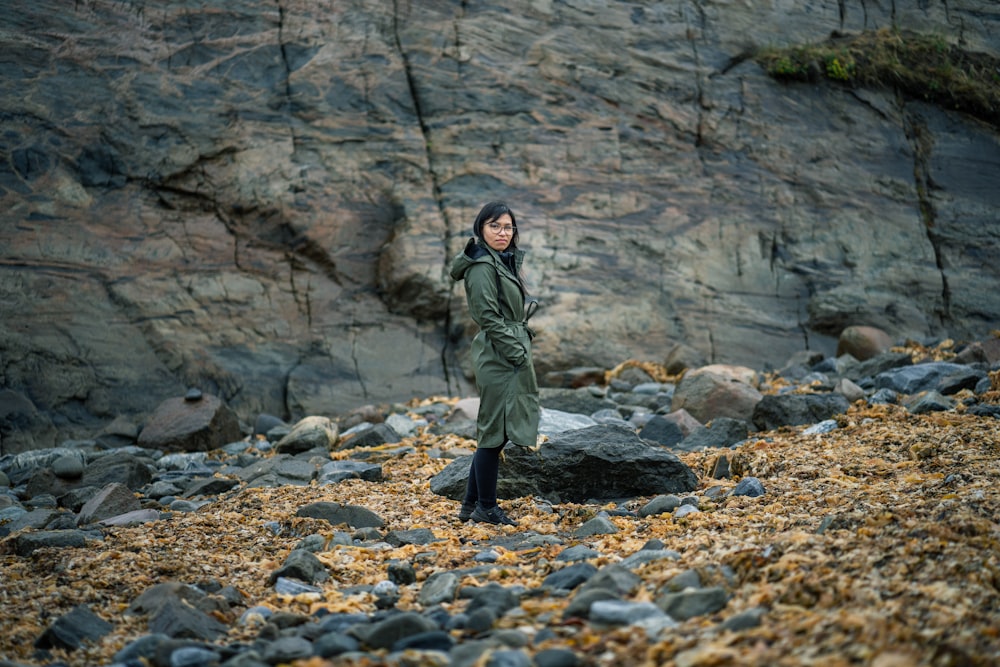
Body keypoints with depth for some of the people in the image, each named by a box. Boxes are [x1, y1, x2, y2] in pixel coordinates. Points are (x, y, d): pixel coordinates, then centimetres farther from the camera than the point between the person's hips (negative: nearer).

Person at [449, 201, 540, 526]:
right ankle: (486, 508, 6)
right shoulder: (483, 266, -13)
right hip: (499, 356, -10)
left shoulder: (505, 262, 16)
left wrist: (521, 350, 14)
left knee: (493, 433, 13)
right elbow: (489, 318, -18)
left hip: (510, 355, 10)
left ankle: (471, 505, 19)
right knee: (495, 432, -4)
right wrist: (517, 353, -18)